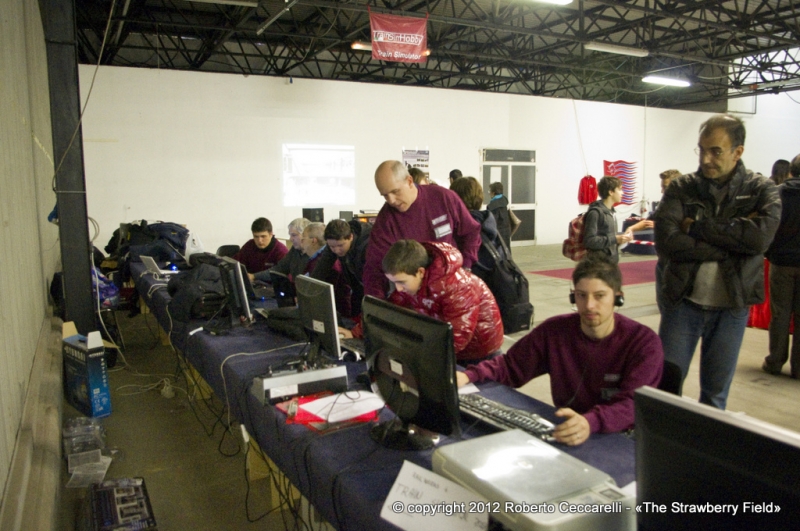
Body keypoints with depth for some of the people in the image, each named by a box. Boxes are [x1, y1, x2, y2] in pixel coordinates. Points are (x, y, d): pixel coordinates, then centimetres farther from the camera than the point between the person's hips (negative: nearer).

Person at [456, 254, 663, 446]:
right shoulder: (555, 330, -1)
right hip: (562, 434, 4)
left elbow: (633, 404, -23)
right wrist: (469, 376, -12)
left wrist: (590, 422, -45)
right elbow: (510, 366, 8)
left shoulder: (644, 343, -10)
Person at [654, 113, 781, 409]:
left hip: (731, 308, 1)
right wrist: (732, 244, -16)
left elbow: (761, 237, -19)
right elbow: (666, 243, -16)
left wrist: (697, 227, -15)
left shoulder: (762, 190, 0)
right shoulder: (681, 189, -1)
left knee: (715, 394, 14)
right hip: (683, 303, 0)